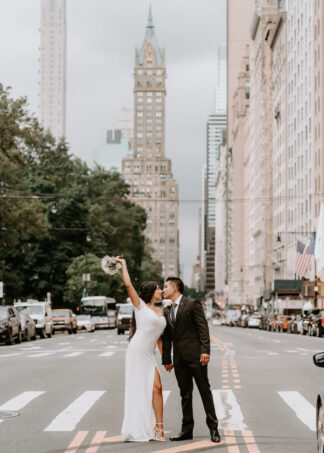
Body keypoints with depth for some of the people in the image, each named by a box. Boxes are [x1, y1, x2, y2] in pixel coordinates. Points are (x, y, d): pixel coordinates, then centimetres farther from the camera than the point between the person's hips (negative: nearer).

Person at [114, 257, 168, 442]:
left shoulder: (160, 312, 18)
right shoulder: (140, 305, 1)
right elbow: (128, 285, -10)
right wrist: (123, 264, -1)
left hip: (150, 355, 5)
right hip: (137, 352, -5)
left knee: (157, 387, -7)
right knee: (137, 390, -3)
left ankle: (157, 428, -5)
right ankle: (137, 430, 4)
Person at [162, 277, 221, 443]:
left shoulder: (192, 304, -4)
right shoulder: (167, 311, 16)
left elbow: (203, 328, -9)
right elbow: (166, 337, 18)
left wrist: (205, 350, -17)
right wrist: (166, 359, 15)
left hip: (195, 355, -6)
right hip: (179, 358, 6)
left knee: (205, 391, -1)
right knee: (185, 394, 9)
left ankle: (213, 428, 5)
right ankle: (187, 430, 14)